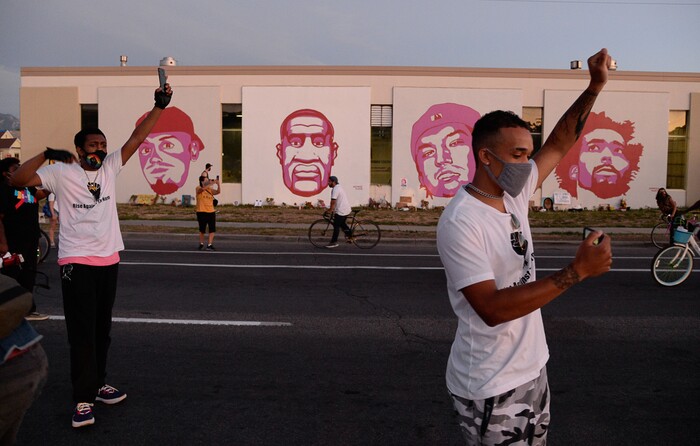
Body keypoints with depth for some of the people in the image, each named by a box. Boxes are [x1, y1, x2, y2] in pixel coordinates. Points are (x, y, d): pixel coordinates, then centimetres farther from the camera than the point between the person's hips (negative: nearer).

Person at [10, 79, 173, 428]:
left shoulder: (110, 167, 8)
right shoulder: (61, 173, -3)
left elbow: (137, 138, 1)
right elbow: (18, 180, -12)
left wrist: (159, 106, -6)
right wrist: (46, 155, -17)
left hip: (108, 260, 5)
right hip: (76, 262, -5)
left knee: (102, 329, 15)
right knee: (82, 332, -4)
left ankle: (98, 384, 28)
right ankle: (83, 399, 3)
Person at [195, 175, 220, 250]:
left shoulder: (210, 190, 9)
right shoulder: (198, 189, -2)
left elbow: (218, 192, -6)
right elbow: (203, 188, -25)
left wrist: (218, 184, -21)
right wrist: (211, 183, -29)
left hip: (211, 211, 4)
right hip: (201, 212, -4)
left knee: (212, 229, -4)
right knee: (202, 230, 7)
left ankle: (209, 245, 1)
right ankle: (201, 244, 26)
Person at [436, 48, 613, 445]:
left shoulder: (514, 195, 1)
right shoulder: (461, 223, -24)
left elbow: (559, 144, 12)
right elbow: (491, 308, -30)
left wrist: (595, 87, 3)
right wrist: (577, 272, -30)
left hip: (533, 371, 8)